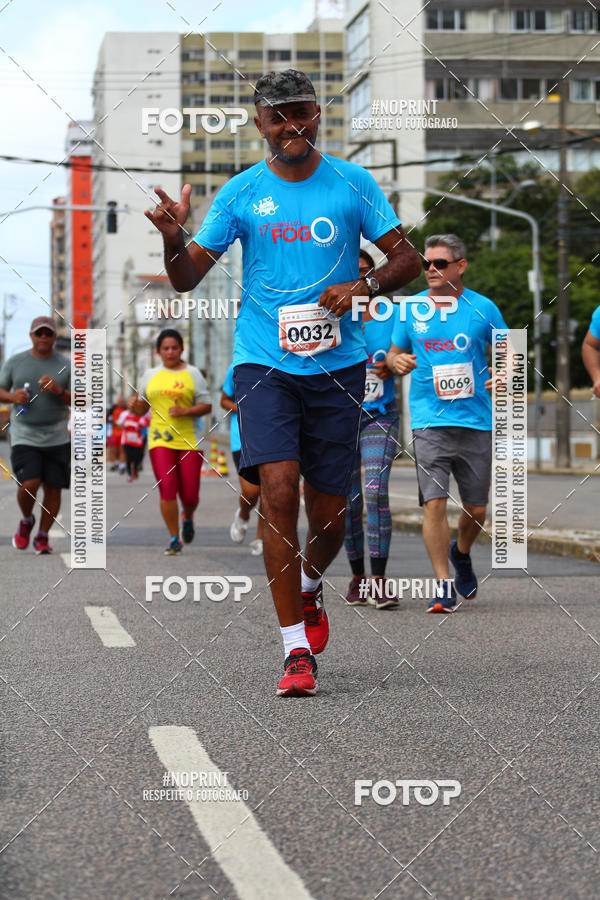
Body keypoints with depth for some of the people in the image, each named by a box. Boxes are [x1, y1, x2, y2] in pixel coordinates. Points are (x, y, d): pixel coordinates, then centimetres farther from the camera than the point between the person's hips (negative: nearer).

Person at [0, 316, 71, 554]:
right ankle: (26, 521, 15)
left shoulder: (66, 365, 4)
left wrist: (59, 391, -15)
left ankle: (42, 536, 14)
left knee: (53, 488, -1)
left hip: (57, 438, 1)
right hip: (24, 436, -1)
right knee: (29, 484, -15)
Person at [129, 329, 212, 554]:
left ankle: (187, 517, 35)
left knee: (190, 495, -1)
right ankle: (174, 539, -4)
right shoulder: (150, 375, 12)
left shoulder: (192, 374, 5)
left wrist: (185, 411, -14)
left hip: (189, 441, -1)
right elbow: (142, 408, 17)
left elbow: (206, 406, 3)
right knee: (167, 488, -14)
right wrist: (133, 406, -6)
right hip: (160, 441, 1)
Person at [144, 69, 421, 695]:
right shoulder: (240, 193, 4)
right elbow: (187, 279, 5)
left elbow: (407, 259, 7)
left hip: (337, 364, 1)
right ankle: (297, 648, -11)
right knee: (278, 490, -18)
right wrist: (173, 239, -17)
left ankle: (309, 588, 39)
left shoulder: (352, 184, 4)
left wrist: (363, 286, -13)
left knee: (327, 510, 4)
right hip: (263, 363, -1)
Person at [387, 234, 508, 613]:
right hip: (430, 421, 0)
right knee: (434, 502, -13)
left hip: (477, 421, 0)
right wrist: (397, 361, -7)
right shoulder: (409, 309, 7)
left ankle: (461, 553, 40)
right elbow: (395, 353, 17)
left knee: (477, 509, 8)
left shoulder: (483, 308, 3)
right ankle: (444, 585, -7)